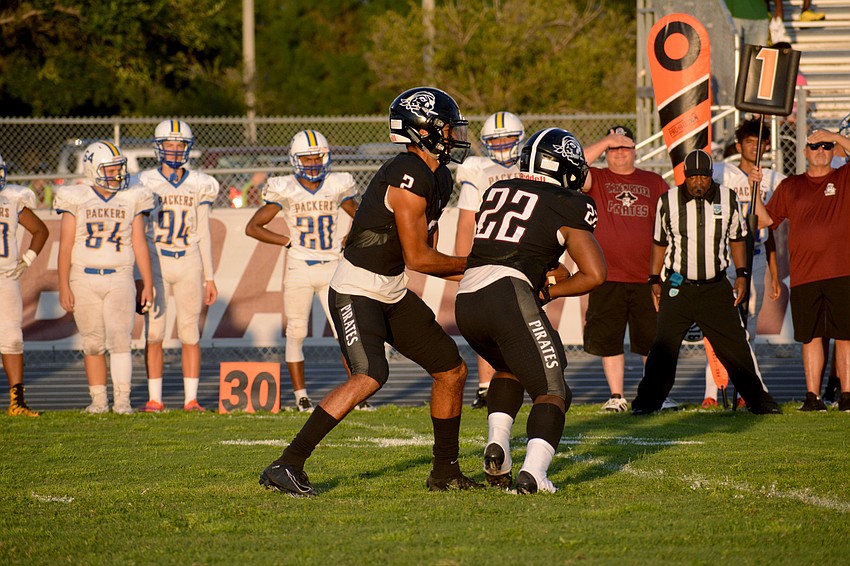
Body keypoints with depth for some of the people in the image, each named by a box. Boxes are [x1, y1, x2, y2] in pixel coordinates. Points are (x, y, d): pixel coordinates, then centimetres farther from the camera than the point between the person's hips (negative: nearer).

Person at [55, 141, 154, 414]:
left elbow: (139, 246, 8)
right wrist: (64, 287, -4)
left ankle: (122, 401, -12)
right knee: (93, 344, 5)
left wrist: (148, 284, 4)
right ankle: (98, 400, 14)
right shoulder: (76, 200, 1)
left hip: (119, 279, 0)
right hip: (84, 280, 0)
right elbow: (65, 246, 1)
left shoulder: (132, 200, 6)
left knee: (119, 340, -12)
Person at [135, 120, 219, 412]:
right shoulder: (145, 183, 2)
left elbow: (203, 235, 11)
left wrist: (209, 277, 8)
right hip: (155, 264, -1)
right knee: (153, 334, -1)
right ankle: (154, 399, 5)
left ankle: (191, 399, 5)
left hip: (189, 262, 1)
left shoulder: (200, 185, 7)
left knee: (190, 334, 0)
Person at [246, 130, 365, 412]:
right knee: (296, 333, 3)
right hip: (299, 270, -1)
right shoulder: (285, 190, -5)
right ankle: (301, 396, 11)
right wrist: (288, 241, -7)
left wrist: (347, 240, 1)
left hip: (332, 269, 1)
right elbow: (253, 227, -2)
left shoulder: (337, 187, 1)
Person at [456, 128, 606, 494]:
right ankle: (533, 470, -19)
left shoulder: (497, 192, 22)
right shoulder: (568, 207, 6)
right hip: (509, 295, -6)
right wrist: (547, 293, 12)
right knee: (551, 391, 3)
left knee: (511, 367, 32)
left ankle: (497, 443, 13)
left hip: (465, 299, 6)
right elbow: (595, 274, 1)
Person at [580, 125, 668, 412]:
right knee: (609, 340, 3)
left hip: (646, 278, 1)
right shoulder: (596, 180, 6)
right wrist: (605, 141, -15)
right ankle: (617, 396, 11)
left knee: (652, 341, 3)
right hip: (607, 278, -1)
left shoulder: (655, 183, 12)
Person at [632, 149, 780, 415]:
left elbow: (737, 238, 13)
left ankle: (759, 400, 10)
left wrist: (742, 274, 5)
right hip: (678, 289, -1)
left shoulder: (727, 199, 1)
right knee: (664, 348, -4)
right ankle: (646, 401, 5)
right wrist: (655, 280, 6)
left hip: (716, 288, 1)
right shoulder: (668, 201, -2)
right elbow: (659, 243, 9)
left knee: (736, 346, 1)